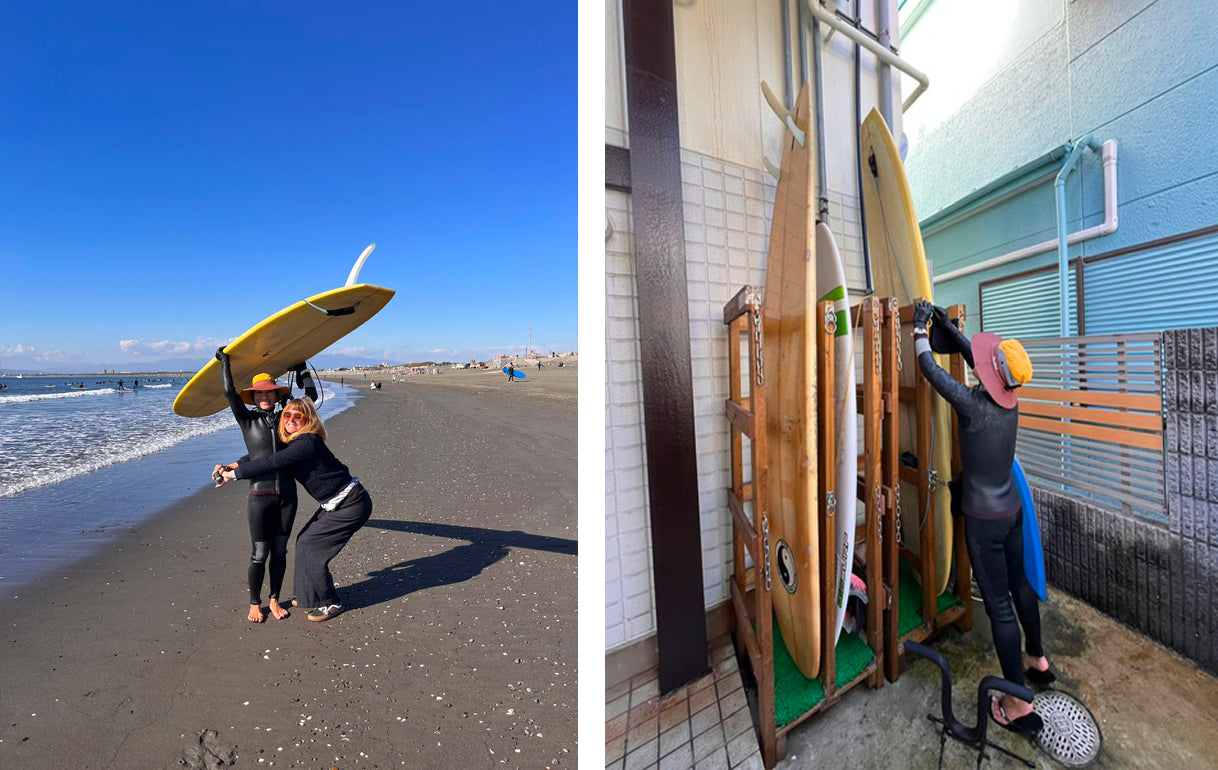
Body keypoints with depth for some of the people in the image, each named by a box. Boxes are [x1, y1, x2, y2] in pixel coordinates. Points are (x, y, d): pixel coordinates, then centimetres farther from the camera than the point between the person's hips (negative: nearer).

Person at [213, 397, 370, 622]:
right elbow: (263, 453, 19)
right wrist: (231, 466, 8)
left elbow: (273, 462, -21)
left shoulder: (307, 442, -20)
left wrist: (234, 474, -9)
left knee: (310, 545, -2)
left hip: (351, 505, -9)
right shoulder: (292, 442, 10)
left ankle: (329, 603, 14)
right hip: (337, 503, 9)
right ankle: (311, 595, 34)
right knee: (304, 540, 15)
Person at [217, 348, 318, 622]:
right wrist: (225, 361, -2)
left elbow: (311, 396, 9)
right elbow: (229, 392, -9)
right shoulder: (248, 419, 2)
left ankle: (275, 600, 28)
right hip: (260, 495, -2)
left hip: (287, 494, 2)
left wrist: (300, 368, 17)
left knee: (279, 551, 12)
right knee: (259, 554, 5)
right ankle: (254, 603, 26)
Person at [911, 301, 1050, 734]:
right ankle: (1037, 660, 45)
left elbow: (929, 368, -17)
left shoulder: (973, 404, -26)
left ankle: (1019, 705, 14)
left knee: (998, 605, 2)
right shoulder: (1009, 401, -4)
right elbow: (977, 357, 11)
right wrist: (948, 326, 14)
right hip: (1012, 508, 8)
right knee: (1019, 585, 24)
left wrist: (920, 328, -4)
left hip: (984, 518, -8)